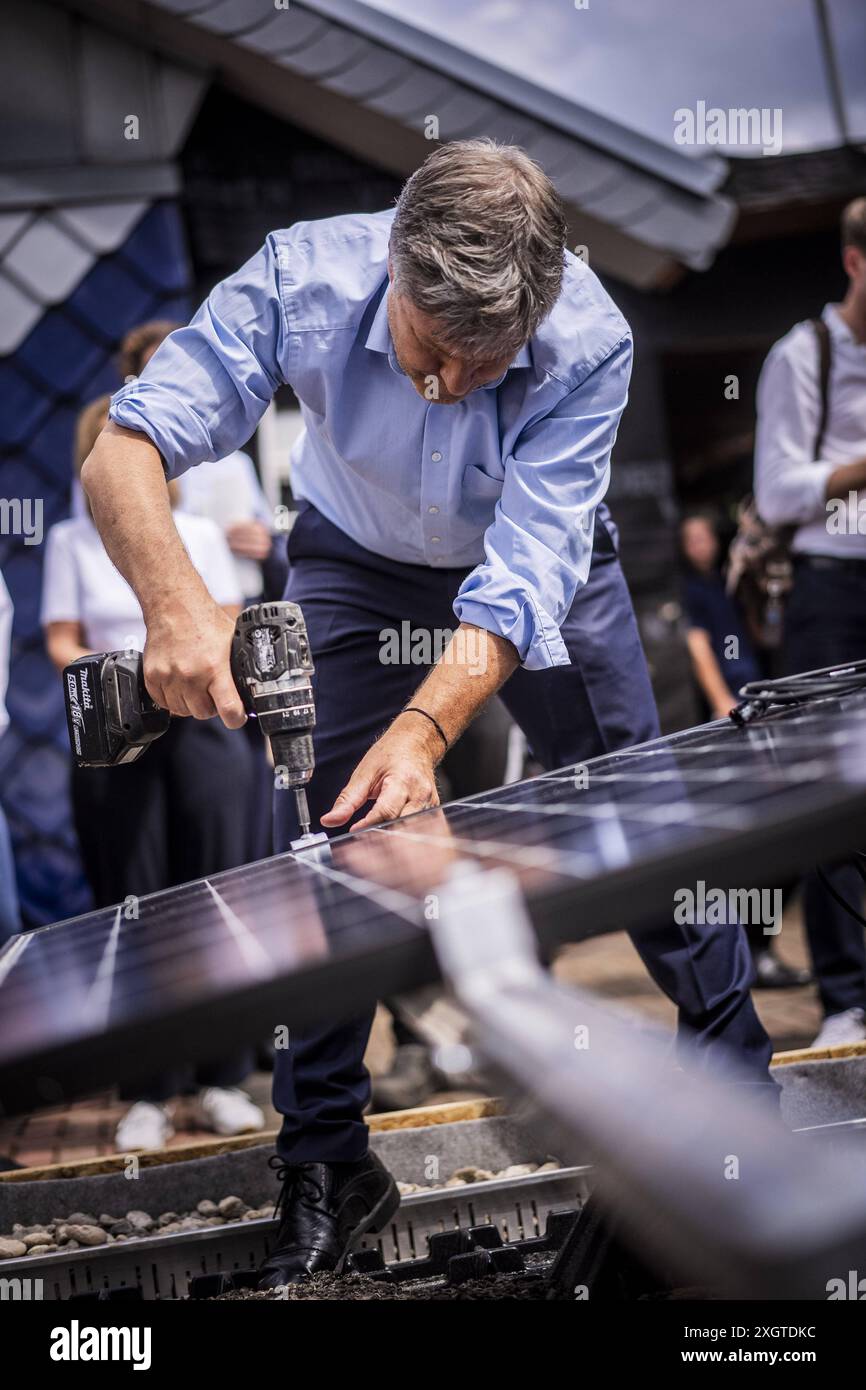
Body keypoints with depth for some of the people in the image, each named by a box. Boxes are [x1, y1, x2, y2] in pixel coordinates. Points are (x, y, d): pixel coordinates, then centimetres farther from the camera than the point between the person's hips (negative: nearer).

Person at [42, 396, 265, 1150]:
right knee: (134, 910, -2)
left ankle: (223, 1080, 6)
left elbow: (230, 630, 9)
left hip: (197, 728, 1)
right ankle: (148, 1094, 2)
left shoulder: (199, 536, 11)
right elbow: (62, 643, 5)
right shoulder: (71, 542, 9)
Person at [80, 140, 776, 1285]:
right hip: (357, 560, 1)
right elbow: (124, 454, -36)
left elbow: (520, 585, -39)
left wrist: (423, 730, -54)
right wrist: (176, 602, -55)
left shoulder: (590, 343, -36)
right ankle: (326, 1171, 9)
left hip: (539, 563, -1)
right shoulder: (305, 277, -34)